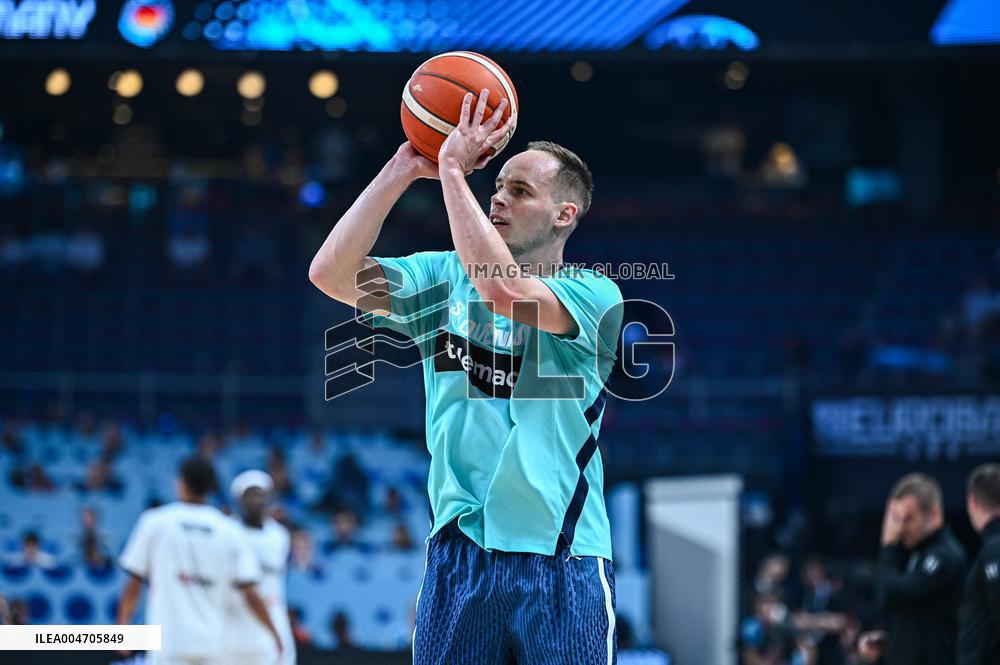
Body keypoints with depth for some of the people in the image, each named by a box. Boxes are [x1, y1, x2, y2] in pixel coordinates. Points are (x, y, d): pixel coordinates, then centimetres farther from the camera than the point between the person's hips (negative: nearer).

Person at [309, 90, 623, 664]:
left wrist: (453, 170, -17)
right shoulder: (446, 278, 9)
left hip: (562, 558, -3)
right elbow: (331, 273, -3)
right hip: (459, 551, 3)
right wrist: (404, 168, -6)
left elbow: (501, 288, -23)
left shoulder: (593, 294, -4)